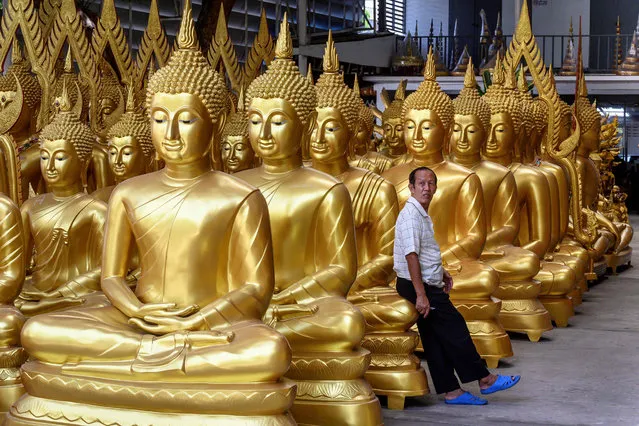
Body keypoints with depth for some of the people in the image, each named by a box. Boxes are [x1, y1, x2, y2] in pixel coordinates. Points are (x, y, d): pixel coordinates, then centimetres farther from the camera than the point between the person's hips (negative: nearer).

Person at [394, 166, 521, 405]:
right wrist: (421, 295, -28)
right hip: (419, 286, -10)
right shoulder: (410, 215, -18)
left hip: (427, 285, 10)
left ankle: (451, 392, 12)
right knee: (454, 330, -4)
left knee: (435, 339, 9)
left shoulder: (422, 215, 16)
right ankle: (485, 380, 5)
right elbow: (411, 256, -25)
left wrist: (441, 272, 19)